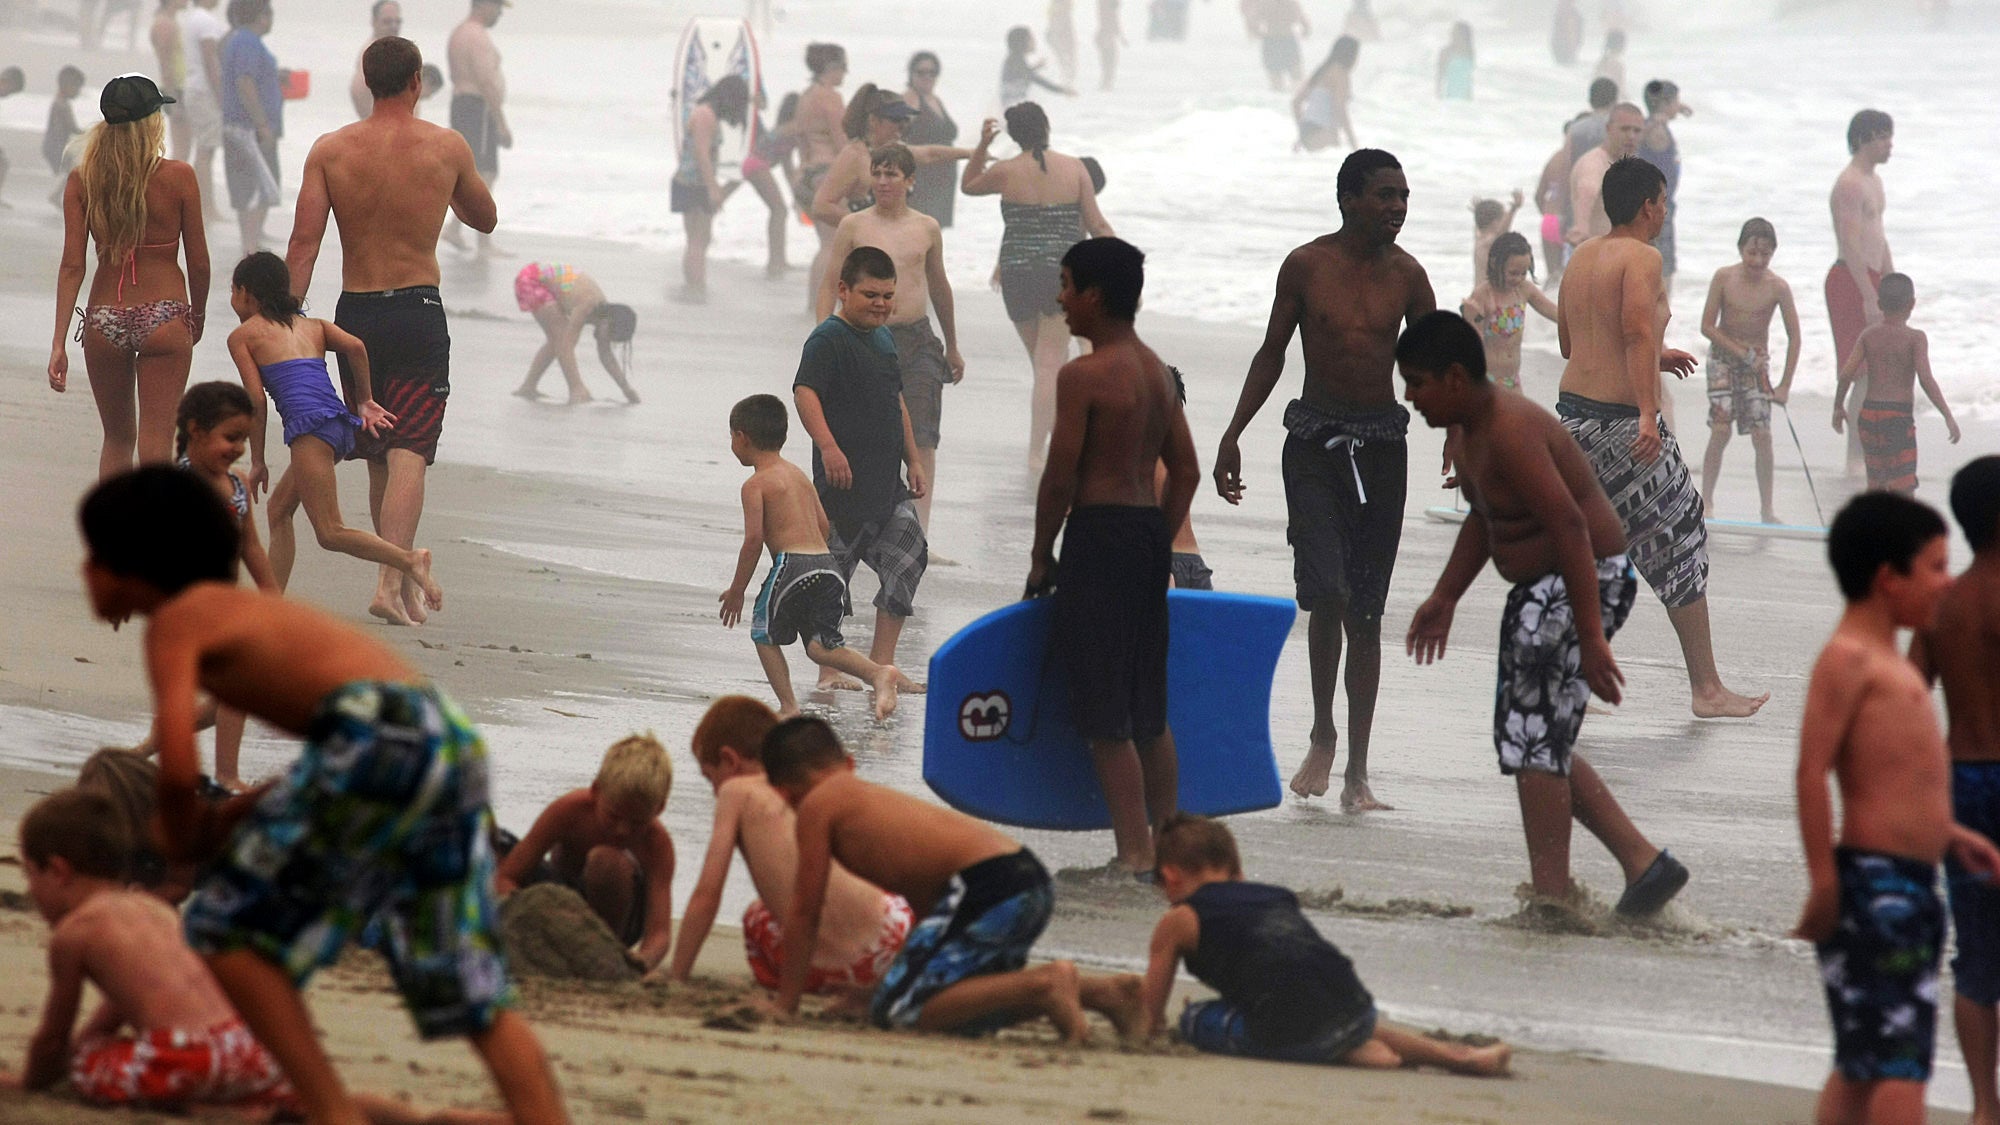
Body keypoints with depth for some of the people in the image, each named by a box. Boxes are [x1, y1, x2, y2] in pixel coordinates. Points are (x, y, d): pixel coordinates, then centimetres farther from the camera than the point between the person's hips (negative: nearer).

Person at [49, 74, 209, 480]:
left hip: (104, 320, 3)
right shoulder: (179, 177, -6)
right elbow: (199, 263, -2)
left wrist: (59, 343, -4)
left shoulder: (82, 180, -1)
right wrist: (197, 317, 16)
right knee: (155, 446, -1)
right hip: (164, 316, -3)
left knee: (117, 439, 21)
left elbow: (72, 265, -5)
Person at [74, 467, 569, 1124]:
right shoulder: (248, 610, 31)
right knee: (475, 997, 8)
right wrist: (231, 816, 27)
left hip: (378, 740, -8)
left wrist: (184, 833, 13)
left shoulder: (175, 621, 6)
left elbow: (176, 767, -9)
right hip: (451, 743, 8)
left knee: (227, 927, 5)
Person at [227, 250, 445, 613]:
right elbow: (355, 346, 7)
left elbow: (256, 399, 2)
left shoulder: (242, 335, 11)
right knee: (279, 508, 22)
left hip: (310, 426, -8)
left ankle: (408, 559, -28)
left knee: (330, 533, -10)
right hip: (342, 425, 8)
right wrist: (365, 402, 16)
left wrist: (257, 461, 6)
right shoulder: (313, 325, 25)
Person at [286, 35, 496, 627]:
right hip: (418, 309, -3)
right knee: (409, 453, -6)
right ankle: (392, 583, -22)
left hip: (355, 313, 3)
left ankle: (406, 581, 29)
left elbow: (304, 240, -6)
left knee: (378, 456, 16)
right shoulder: (447, 148, -2)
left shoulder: (330, 150, 0)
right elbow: (485, 219, 15)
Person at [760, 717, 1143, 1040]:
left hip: (987, 888, -9)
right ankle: (1098, 990, 15)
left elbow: (805, 911, 5)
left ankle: (1042, 985, -16)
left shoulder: (818, 804, 5)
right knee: (965, 1012, 26)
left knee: (896, 1013, -10)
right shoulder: (877, 798, 29)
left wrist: (786, 1002, 12)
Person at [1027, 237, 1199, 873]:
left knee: (1104, 714, -3)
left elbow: (1060, 476, -14)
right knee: (1149, 711, 15)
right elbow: (1186, 471, 15)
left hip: (1100, 532, -8)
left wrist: (1041, 555, -3)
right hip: (1152, 528, 8)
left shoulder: (1083, 376, -13)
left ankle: (1134, 850, -5)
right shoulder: (1158, 373, 12)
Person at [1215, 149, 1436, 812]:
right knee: (1327, 591, -18)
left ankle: (1357, 774, 10)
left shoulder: (1406, 276, 3)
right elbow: (1272, 353, 5)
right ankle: (1323, 736, 4)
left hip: (1382, 445, 2)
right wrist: (1232, 435, 3)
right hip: (1315, 442, -2)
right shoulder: (1306, 266, -3)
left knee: (1366, 611, 5)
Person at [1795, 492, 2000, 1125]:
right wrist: (1824, 882, -21)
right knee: (1900, 1063, -12)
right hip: (1875, 882, -10)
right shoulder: (1848, 657, -12)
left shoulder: (1891, 663, 18)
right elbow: (1812, 772, -18)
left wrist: (1948, 835, 19)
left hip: (1912, 885, 10)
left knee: (1861, 1063, 14)